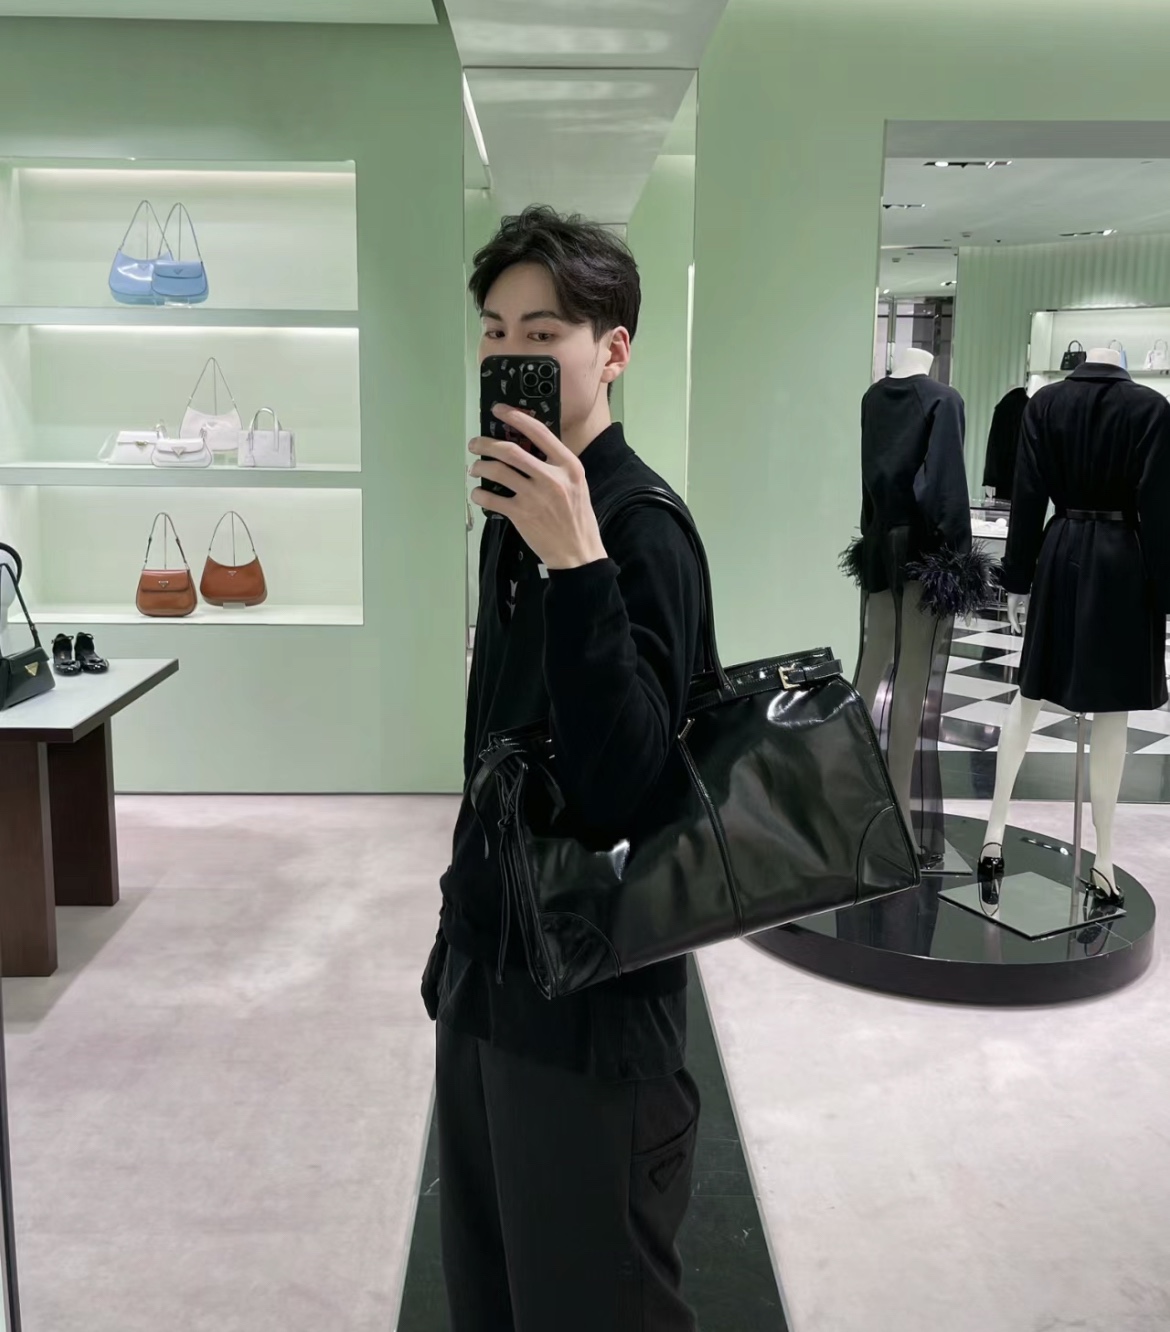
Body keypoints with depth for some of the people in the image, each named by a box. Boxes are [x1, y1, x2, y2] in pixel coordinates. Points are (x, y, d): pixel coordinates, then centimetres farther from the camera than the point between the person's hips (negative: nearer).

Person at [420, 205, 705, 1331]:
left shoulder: (640, 532, -20)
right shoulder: (519, 506, 7)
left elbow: (622, 790, -30)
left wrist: (578, 565, -36)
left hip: (591, 996, -8)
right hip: (489, 970, 8)